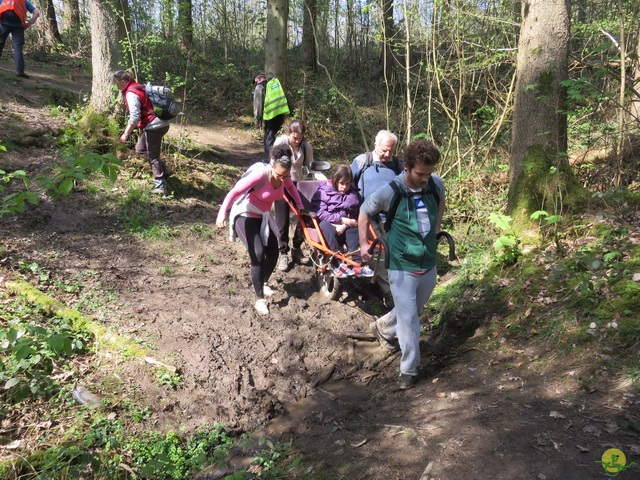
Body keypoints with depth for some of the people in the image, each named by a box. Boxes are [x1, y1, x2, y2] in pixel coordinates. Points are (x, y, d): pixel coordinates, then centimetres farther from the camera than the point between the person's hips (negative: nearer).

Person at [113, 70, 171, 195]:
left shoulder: (131, 93, -15)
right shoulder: (138, 87, 13)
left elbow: (134, 117, -22)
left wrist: (125, 134, -17)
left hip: (154, 126, -10)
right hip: (159, 124, 10)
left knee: (153, 155, -1)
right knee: (140, 149, 20)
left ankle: (160, 185, 3)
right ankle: (164, 170, 22)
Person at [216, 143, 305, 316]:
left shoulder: (284, 176, -11)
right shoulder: (261, 174, -31)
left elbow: (291, 187, 15)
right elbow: (235, 192, -34)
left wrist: (300, 205, 8)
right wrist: (222, 214, -44)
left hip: (263, 217, 7)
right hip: (244, 216, -7)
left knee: (273, 254, 8)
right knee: (258, 254, -20)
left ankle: (263, 283, 38)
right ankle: (259, 299, -7)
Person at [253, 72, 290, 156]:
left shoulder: (259, 87, -3)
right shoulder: (276, 81, 16)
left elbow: (257, 105, -5)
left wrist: (257, 121, 3)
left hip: (270, 115, -6)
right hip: (281, 113, 6)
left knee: (269, 140, 3)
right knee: (271, 136, 21)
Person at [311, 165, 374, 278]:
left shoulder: (354, 193, 10)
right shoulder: (323, 191, -1)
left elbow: (359, 215, 1)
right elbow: (320, 213, -15)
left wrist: (345, 225, -19)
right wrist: (343, 220, -16)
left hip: (347, 230, 2)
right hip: (330, 227, -2)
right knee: (325, 225, -35)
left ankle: (358, 263, -41)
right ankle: (337, 263, -41)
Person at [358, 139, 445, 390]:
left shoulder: (436, 184, -6)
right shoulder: (390, 192, -19)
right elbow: (364, 212, -1)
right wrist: (363, 243, 0)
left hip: (428, 265, 5)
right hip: (402, 268, -5)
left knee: (412, 311, 23)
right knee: (408, 318, -4)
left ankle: (382, 327, 51)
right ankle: (409, 369, 12)